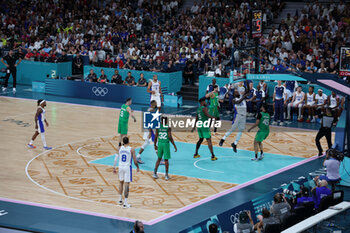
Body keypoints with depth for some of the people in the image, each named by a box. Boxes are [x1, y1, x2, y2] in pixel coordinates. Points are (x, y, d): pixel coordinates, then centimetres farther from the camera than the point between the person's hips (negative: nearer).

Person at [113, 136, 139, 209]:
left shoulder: (120, 148, -2)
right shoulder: (131, 149, -11)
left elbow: (116, 159, 1)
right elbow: (135, 161, -8)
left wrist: (114, 168, 11)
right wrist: (138, 167, 10)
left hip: (121, 167, 4)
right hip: (127, 167, -4)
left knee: (121, 182, 23)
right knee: (127, 184, -1)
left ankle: (120, 200, 31)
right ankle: (125, 203, -2)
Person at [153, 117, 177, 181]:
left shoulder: (158, 127, 0)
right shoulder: (168, 128, -10)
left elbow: (156, 137, 2)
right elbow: (170, 137, -13)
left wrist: (155, 145, 15)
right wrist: (174, 145, -6)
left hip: (160, 144, 3)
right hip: (166, 144, -3)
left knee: (159, 159, 17)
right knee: (166, 160, 5)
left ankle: (155, 173, 14)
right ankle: (166, 175, 9)